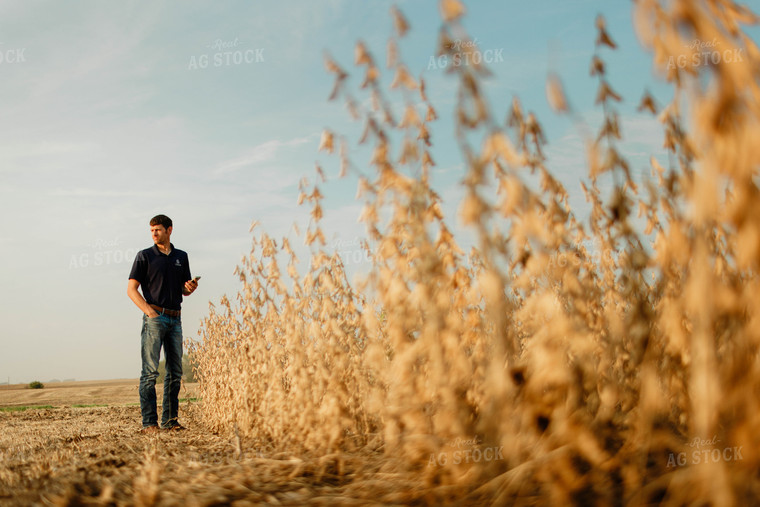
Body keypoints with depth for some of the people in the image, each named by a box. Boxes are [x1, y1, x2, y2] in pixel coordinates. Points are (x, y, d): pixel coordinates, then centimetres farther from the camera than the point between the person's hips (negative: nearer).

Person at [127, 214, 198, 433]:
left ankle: (170, 419, 12)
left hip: (175, 319, 5)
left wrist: (191, 288, -4)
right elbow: (132, 289, -1)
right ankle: (149, 422, -6)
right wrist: (149, 311, -13)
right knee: (150, 371, -8)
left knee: (175, 372, 6)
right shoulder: (145, 256, 2)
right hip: (155, 317, -5)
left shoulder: (181, 257, 14)